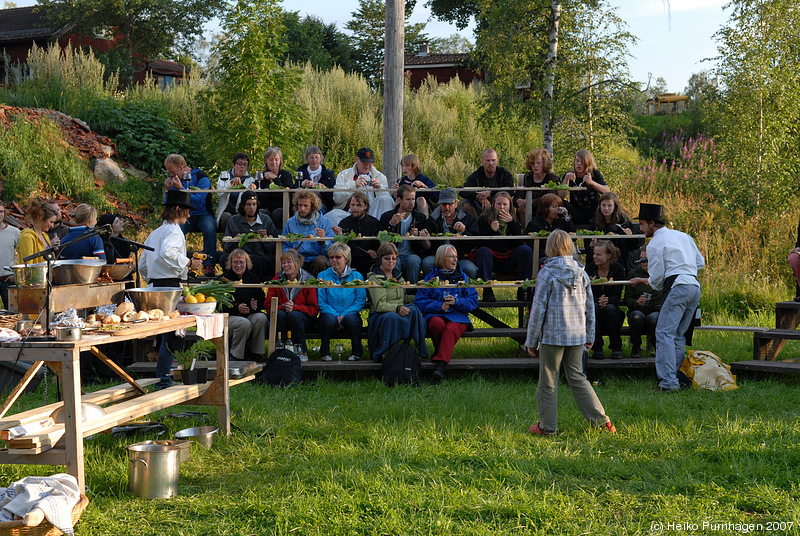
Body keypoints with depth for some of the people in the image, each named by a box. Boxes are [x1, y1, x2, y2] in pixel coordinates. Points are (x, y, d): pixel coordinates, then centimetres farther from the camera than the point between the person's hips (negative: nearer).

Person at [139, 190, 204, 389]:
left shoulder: (154, 233, 19)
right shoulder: (174, 231, -9)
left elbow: (143, 265, 21)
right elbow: (167, 253, -29)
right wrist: (189, 262, -19)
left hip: (154, 286, 9)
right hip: (170, 286, -9)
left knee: (167, 335, 14)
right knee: (171, 336, -5)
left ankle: (163, 376, 18)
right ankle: (162, 379, -4)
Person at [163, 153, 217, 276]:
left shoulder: (201, 177, -10)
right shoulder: (173, 179, 6)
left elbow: (198, 203, -22)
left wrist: (180, 188, -25)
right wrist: (168, 191, -10)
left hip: (202, 215, -3)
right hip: (183, 216, 3)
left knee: (210, 230, -35)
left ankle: (208, 265, -30)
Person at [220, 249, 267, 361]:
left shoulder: (253, 278, 12)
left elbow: (262, 300, 13)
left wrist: (255, 305, -11)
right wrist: (237, 308, -21)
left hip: (250, 314, 4)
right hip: (229, 317, -4)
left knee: (261, 318, -29)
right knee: (244, 323, -35)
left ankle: (257, 353, -15)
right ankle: (235, 355, -14)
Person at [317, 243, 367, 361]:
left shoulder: (356, 276, 7)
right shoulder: (323, 276, 7)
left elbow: (361, 301, 0)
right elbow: (321, 302, 1)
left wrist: (344, 315, -15)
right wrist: (336, 316, -14)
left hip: (350, 314, 0)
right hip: (330, 314, 0)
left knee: (350, 319, -35)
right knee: (330, 319, -35)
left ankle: (357, 352, -14)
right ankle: (325, 353, -14)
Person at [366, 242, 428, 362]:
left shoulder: (397, 275, 21)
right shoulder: (374, 278, -1)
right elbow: (379, 305, -12)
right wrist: (397, 308, -29)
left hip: (400, 312, 5)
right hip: (380, 315, -5)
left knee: (413, 309, -28)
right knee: (392, 317, -40)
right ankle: (380, 355, -28)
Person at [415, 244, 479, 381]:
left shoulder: (462, 277, 19)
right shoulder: (431, 277, 14)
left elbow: (473, 302, 11)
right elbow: (420, 302, 5)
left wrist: (456, 302, -8)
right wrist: (439, 306, -10)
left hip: (457, 316, 0)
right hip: (436, 315, 0)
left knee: (451, 329, -35)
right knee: (437, 323, -37)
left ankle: (440, 365, -48)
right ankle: (439, 350, -9)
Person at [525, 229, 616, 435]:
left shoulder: (547, 273, -11)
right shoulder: (581, 273, 4)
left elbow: (538, 310, -9)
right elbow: (589, 308, 9)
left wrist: (531, 341, -2)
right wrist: (590, 337, 20)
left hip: (552, 335, -5)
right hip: (577, 335, 5)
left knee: (548, 381, 7)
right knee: (577, 378, 14)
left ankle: (547, 426, 14)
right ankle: (601, 420, 9)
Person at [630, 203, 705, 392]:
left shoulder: (654, 245, -1)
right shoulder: (683, 236, 21)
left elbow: (657, 281, -1)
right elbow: (700, 262, 24)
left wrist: (641, 280, 18)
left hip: (677, 288, -8)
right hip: (695, 286, 8)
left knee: (664, 333, -11)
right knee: (678, 335, 12)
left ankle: (668, 382, -21)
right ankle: (675, 378, 8)